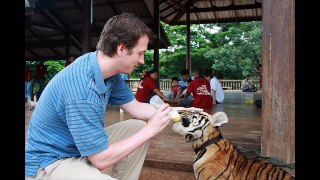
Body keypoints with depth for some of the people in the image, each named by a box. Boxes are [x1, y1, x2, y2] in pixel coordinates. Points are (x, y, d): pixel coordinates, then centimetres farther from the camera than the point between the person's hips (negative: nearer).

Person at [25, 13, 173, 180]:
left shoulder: (110, 71, -7)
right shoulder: (83, 89, -32)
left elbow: (135, 107, 6)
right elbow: (101, 159, -25)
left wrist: (173, 110, -2)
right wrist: (150, 130, -20)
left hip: (83, 146, 9)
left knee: (138, 126, 2)